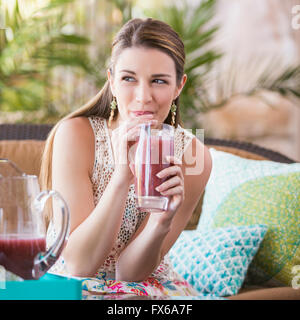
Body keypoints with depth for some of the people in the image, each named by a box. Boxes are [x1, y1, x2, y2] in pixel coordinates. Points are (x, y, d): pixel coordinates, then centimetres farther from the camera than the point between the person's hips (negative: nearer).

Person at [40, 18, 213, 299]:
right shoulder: (74, 135, -17)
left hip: (146, 286, 2)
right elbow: (78, 265, -21)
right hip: (68, 287, -2)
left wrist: (163, 221, -31)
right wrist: (123, 175, -32)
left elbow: (130, 271, -11)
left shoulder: (192, 155, -12)